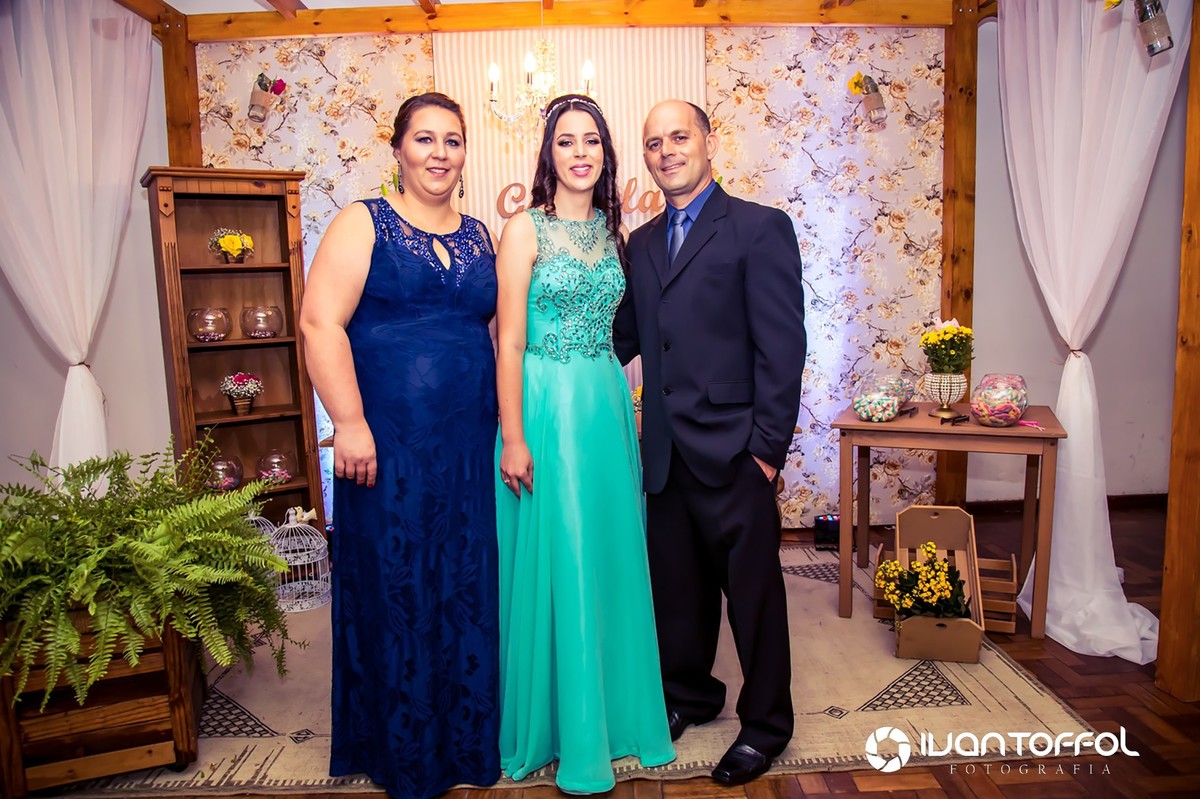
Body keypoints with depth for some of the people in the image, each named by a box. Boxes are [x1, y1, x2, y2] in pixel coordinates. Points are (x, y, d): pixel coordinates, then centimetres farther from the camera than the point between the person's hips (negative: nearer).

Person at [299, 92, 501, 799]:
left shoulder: (481, 237, 13)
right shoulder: (365, 223, -1)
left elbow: (501, 329, 13)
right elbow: (320, 322, -11)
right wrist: (350, 423, -17)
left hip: (469, 446, 5)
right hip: (389, 445, -4)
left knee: (468, 588, 13)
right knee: (395, 588, 7)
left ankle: (466, 739, 34)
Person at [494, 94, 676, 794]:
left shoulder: (613, 229, 11)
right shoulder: (525, 229, -5)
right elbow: (509, 342, -9)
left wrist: (624, 412, 11)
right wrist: (513, 438, -13)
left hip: (608, 406, 6)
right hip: (547, 408, -5)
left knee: (611, 557, 13)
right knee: (555, 564, 3)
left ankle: (616, 709, 32)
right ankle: (561, 727, 23)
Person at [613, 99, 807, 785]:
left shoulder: (760, 228, -6)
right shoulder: (642, 242, 12)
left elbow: (783, 347, -11)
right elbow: (626, 337, 12)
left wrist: (767, 448, -14)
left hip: (732, 453, -5)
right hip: (666, 453, 6)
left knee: (753, 593, 9)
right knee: (677, 586, 19)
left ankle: (766, 724, 30)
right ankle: (689, 695, 41)